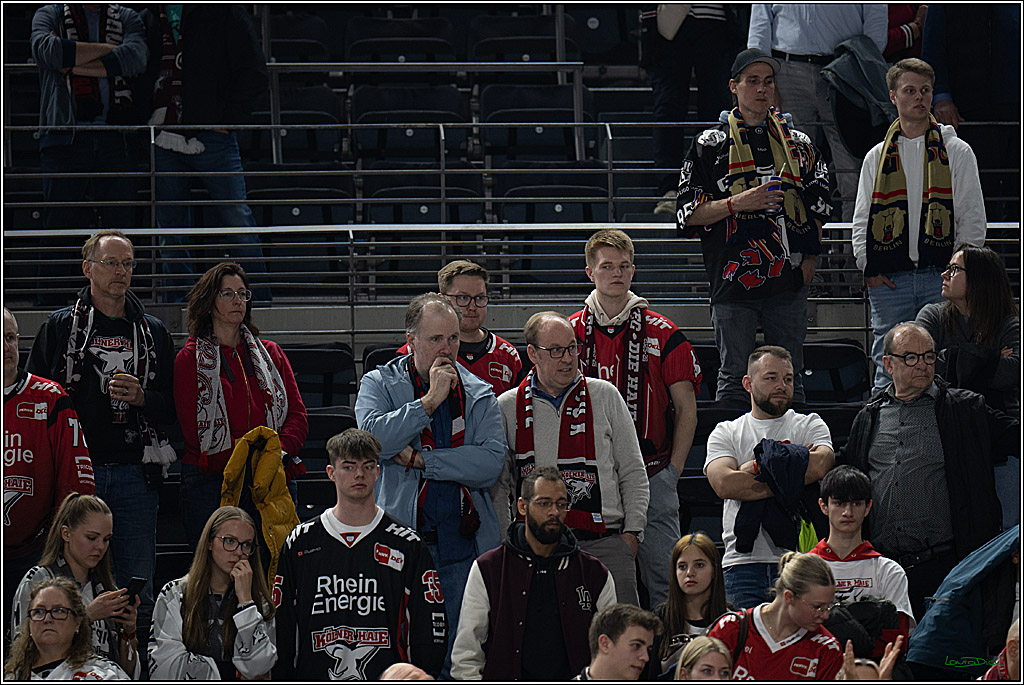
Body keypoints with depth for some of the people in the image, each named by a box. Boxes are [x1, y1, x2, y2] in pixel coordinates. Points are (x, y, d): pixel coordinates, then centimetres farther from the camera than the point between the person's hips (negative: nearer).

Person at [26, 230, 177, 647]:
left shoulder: (153, 332, 15)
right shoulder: (60, 327, 8)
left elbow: (173, 408, 15)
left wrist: (141, 397, -7)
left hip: (134, 476, 2)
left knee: (138, 596, 1)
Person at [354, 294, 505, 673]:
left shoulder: (479, 394, 10)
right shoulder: (379, 384, 6)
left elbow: (492, 461, -6)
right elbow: (373, 436, -14)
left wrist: (420, 460, -11)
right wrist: (430, 401, -12)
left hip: (464, 546, 2)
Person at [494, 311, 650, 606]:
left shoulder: (605, 396, 10)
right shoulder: (507, 408, 9)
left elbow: (632, 473, 13)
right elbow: (498, 485, 14)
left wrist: (632, 533, 3)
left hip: (604, 542, 0)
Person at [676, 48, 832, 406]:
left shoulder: (798, 144, 13)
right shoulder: (711, 144, 4)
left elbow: (818, 206, 19)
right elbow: (688, 214, -1)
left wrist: (810, 255, 5)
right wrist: (738, 203, -14)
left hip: (789, 281, 3)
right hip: (733, 279, -3)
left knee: (789, 377, 6)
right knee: (735, 377, 0)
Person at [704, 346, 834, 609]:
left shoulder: (810, 425, 14)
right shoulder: (726, 432, 15)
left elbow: (820, 466, -10)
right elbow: (724, 484, -6)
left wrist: (756, 466, -5)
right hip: (743, 560, 1)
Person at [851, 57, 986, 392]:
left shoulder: (956, 152, 8)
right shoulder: (877, 158, 15)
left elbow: (973, 219, 5)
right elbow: (861, 222, 14)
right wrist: (869, 269, 0)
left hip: (942, 277, -2)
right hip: (888, 279, 2)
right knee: (888, 373, -1)